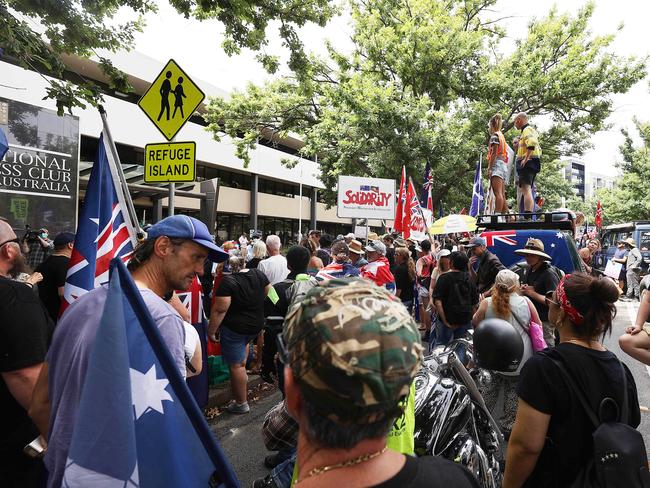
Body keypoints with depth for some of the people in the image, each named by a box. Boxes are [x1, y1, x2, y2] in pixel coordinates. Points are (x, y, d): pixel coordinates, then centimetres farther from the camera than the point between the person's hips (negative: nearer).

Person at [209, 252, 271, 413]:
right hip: (256, 325, 6)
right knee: (244, 342, 38)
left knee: (235, 365, 7)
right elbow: (270, 294, 9)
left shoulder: (228, 281, -19)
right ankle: (243, 371, 38)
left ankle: (241, 403, 17)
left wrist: (211, 330, -10)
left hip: (234, 328, -6)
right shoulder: (259, 274, -4)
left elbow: (220, 310, -20)